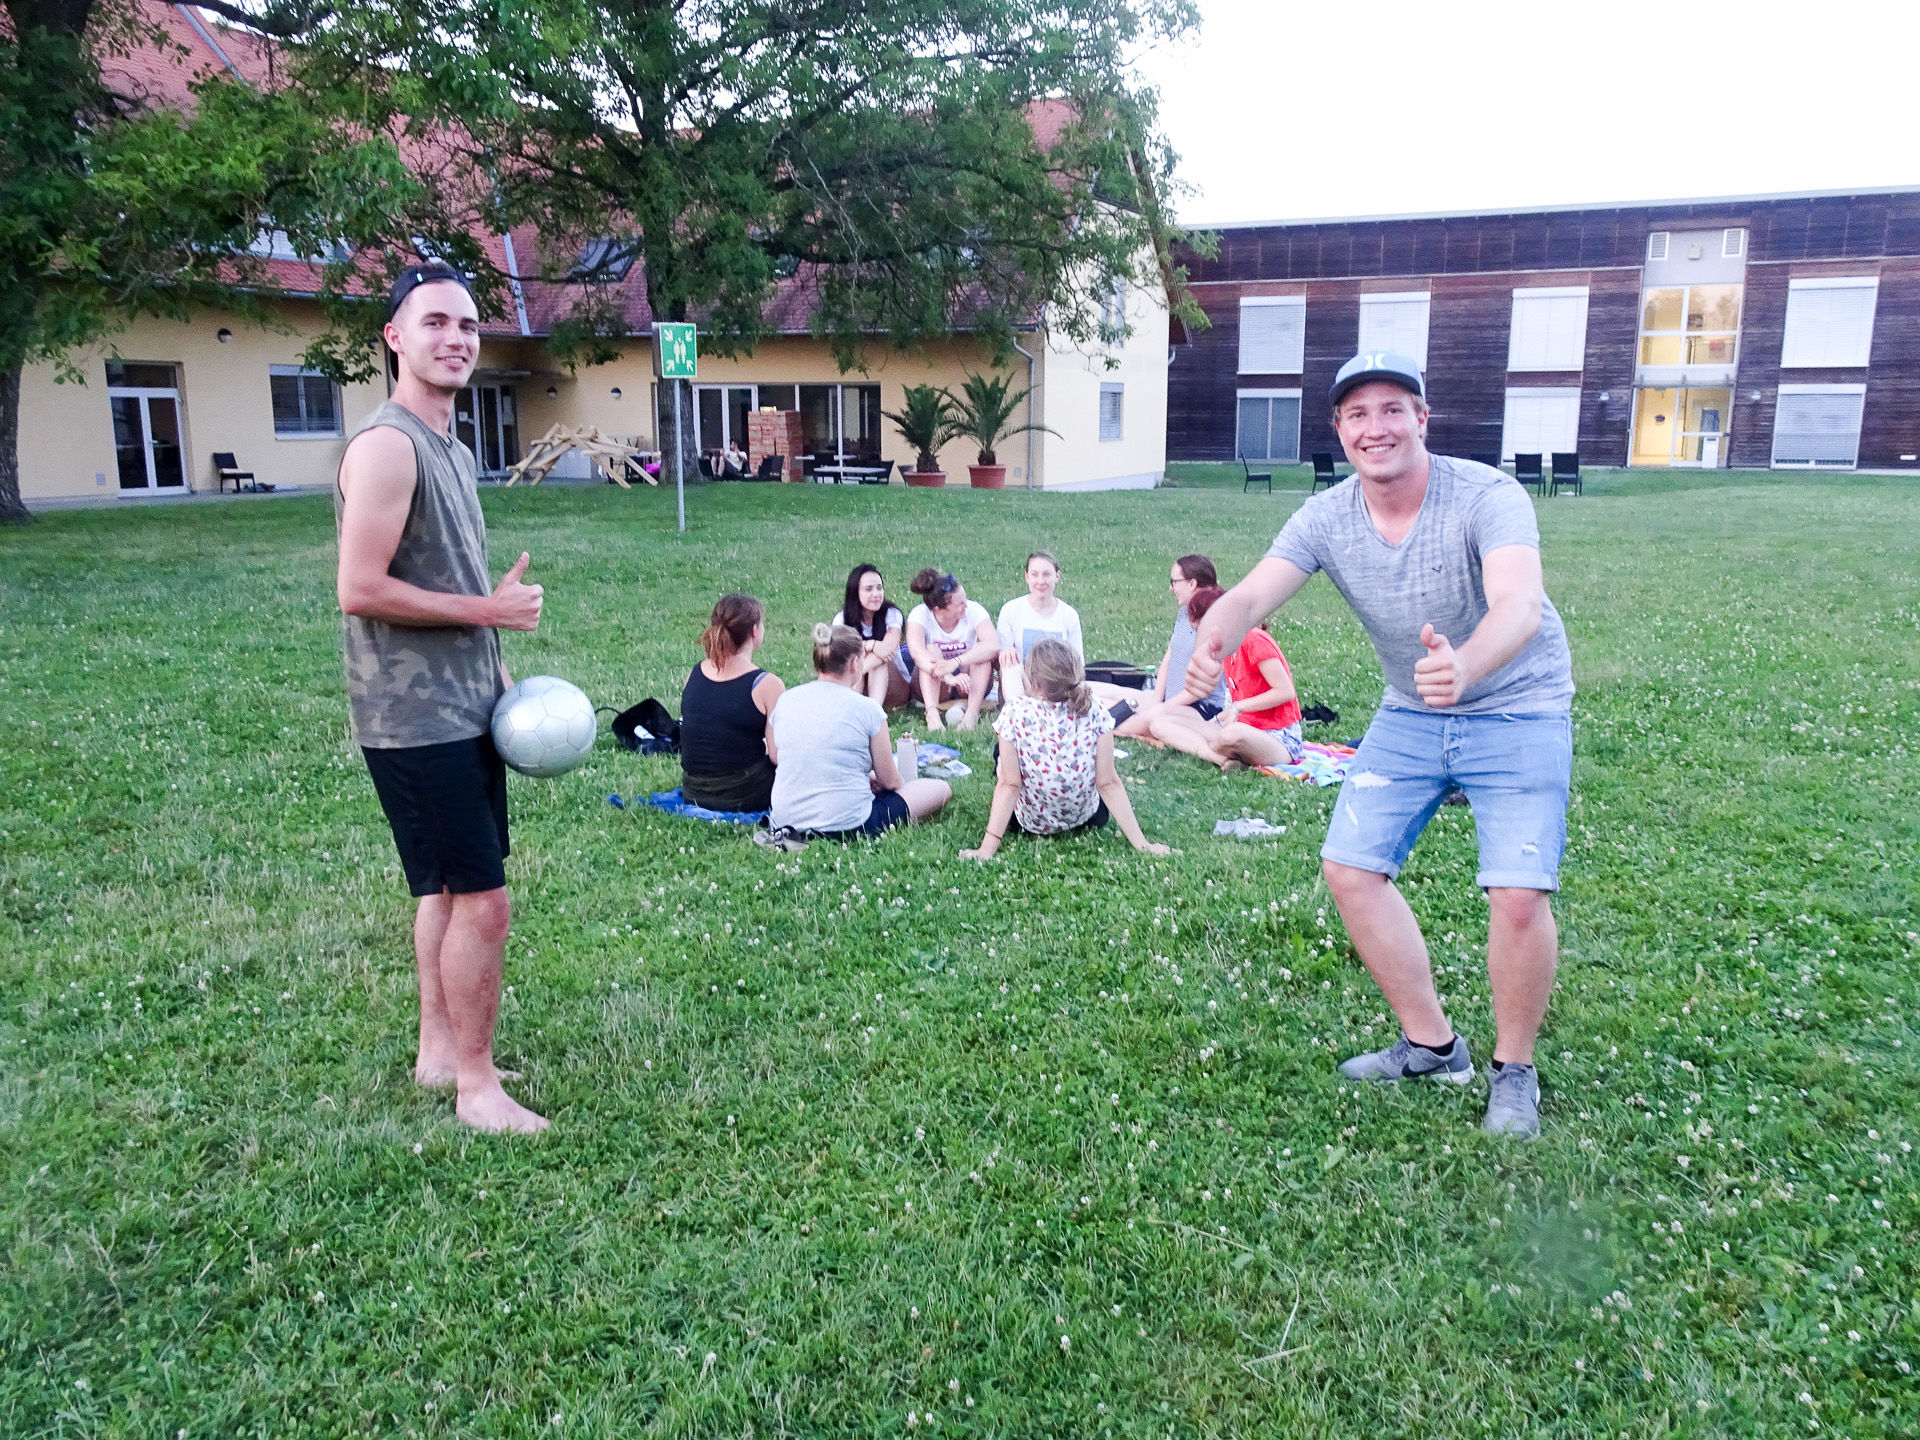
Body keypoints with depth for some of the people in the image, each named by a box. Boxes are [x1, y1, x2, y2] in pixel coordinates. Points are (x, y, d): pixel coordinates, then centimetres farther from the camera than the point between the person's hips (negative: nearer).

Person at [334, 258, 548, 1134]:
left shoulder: (453, 451, 15)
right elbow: (359, 590, -22)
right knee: (482, 902, -6)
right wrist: (488, 608, -16)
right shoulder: (387, 445, -15)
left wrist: (499, 679, 13)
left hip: (462, 711, 10)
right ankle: (475, 1088, 8)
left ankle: (438, 1050, 31)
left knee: (447, 887, 17)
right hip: (415, 722, -10)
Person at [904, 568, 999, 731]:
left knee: (982, 653, -25)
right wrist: (948, 678, -50)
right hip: (934, 686, -1)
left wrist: (955, 662, -44)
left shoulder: (973, 610, -14)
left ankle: (972, 713, -36)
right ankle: (932, 714, -42)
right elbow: (917, 651, -35)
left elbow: (993, 645, -31)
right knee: (932, 650, -27)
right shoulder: (920, 615, -17)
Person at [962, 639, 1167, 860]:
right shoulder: (1094, 712, -18)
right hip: (1086, 819, 1)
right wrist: (1141, 843, -11)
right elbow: (1108, 783, -17)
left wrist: (987, 848, -20)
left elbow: (1009, 785, -23)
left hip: (1030, 823, -1)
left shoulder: (1015, 712, -24)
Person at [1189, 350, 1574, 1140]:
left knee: (1518, 894, -16)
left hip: (1516, 711, -5)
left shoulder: (1485, 497, -24)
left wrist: (1465, 665, -64)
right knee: (1350, 867, 0)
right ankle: (1430, 1043, 20)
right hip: (1409, 714, 5)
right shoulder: (1326, 519, -11)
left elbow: (1519, 605, -42)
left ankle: (1513, 1069, 11)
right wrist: (1212, 643, -50)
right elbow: (1251, 595, -26)